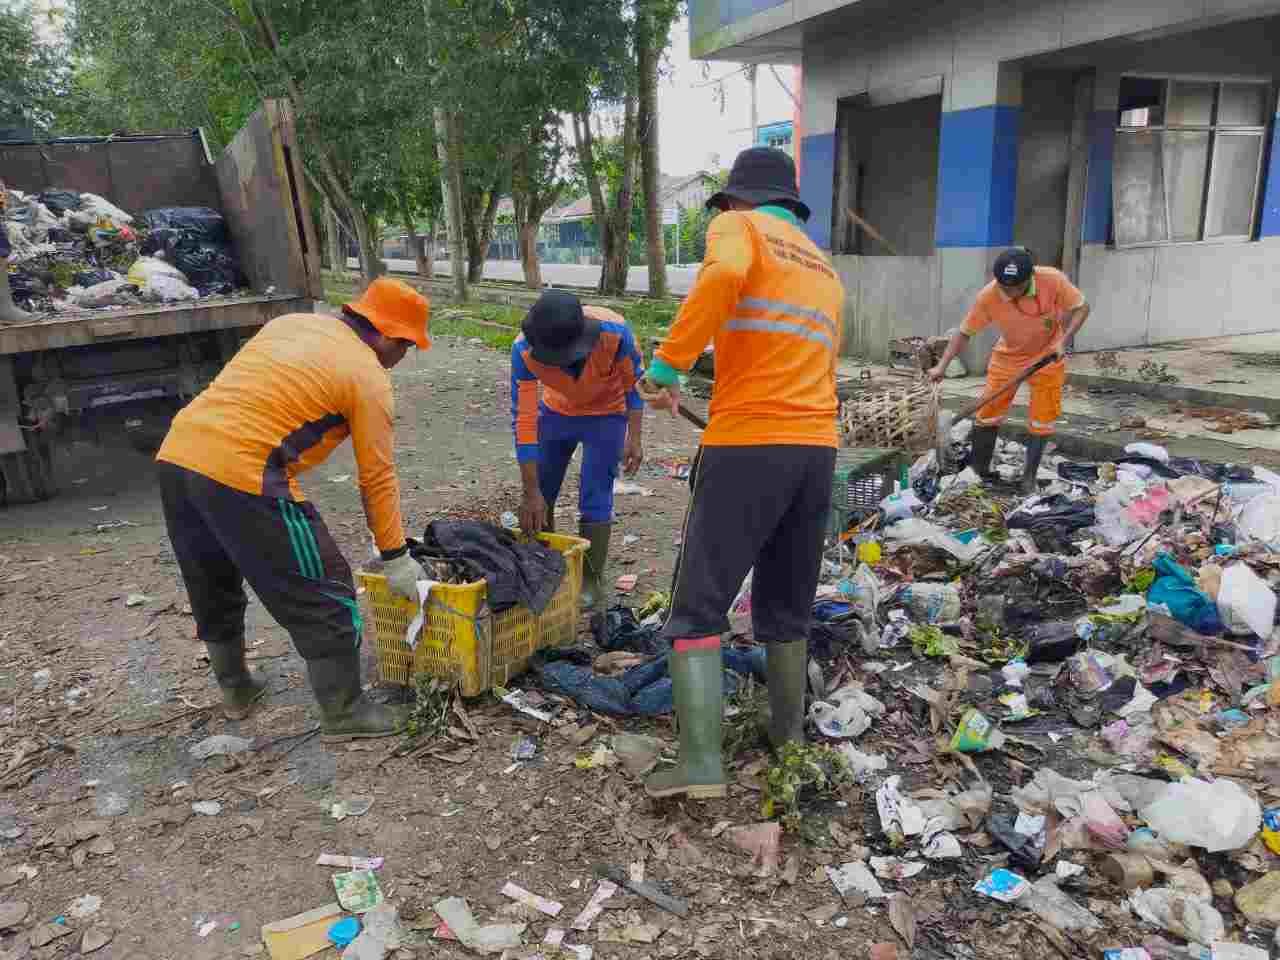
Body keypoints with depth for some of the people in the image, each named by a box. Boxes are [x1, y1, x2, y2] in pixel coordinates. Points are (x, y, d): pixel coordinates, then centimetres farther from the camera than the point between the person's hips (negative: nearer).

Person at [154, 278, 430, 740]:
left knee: (212, 587, 26)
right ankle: (344, 713, 18)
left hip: (176, 455, 9)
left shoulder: (291, 322, 19)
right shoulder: (368, 376, -1)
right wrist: (396, 557, 8)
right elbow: (378, 478, 0)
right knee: (323, 598, 6)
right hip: (241, 477, -9)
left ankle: (235, 688, 46)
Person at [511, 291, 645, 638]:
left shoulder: (614, 333, -34)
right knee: (539, 501, 5)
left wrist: (635, 437, -19)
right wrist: (531, 491, -24)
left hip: (606, 415, -2)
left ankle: (591, 592, 3)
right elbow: (523, 420, -26)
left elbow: (634, 381, -14)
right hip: (557, 412, 3)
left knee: (594, 504, -8)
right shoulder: (523, 350, -30)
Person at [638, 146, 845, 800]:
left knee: (698, 608, 0)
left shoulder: (738, 227, 4)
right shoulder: (826, 274, 25)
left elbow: (723, 275, -21)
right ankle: (788, 731, 30)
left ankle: (700, 762, -6)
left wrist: (668, 364, -18)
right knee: (787, 604, 19)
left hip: (745, 446, -6)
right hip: (818, 448, 7)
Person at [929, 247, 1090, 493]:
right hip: (1008, 356, 1)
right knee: (987, 413, 0)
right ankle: (978, 470, 19)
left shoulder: (1053, 280, -29)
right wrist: (942, 366, -23)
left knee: (1043, 420, 3)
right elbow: (964, 332, -15)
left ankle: (1029, 478, 18)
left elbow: (1081, 307, -13)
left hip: (1048, 356, 0)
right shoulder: (987, 296, -26)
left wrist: (1063, 341, -26)